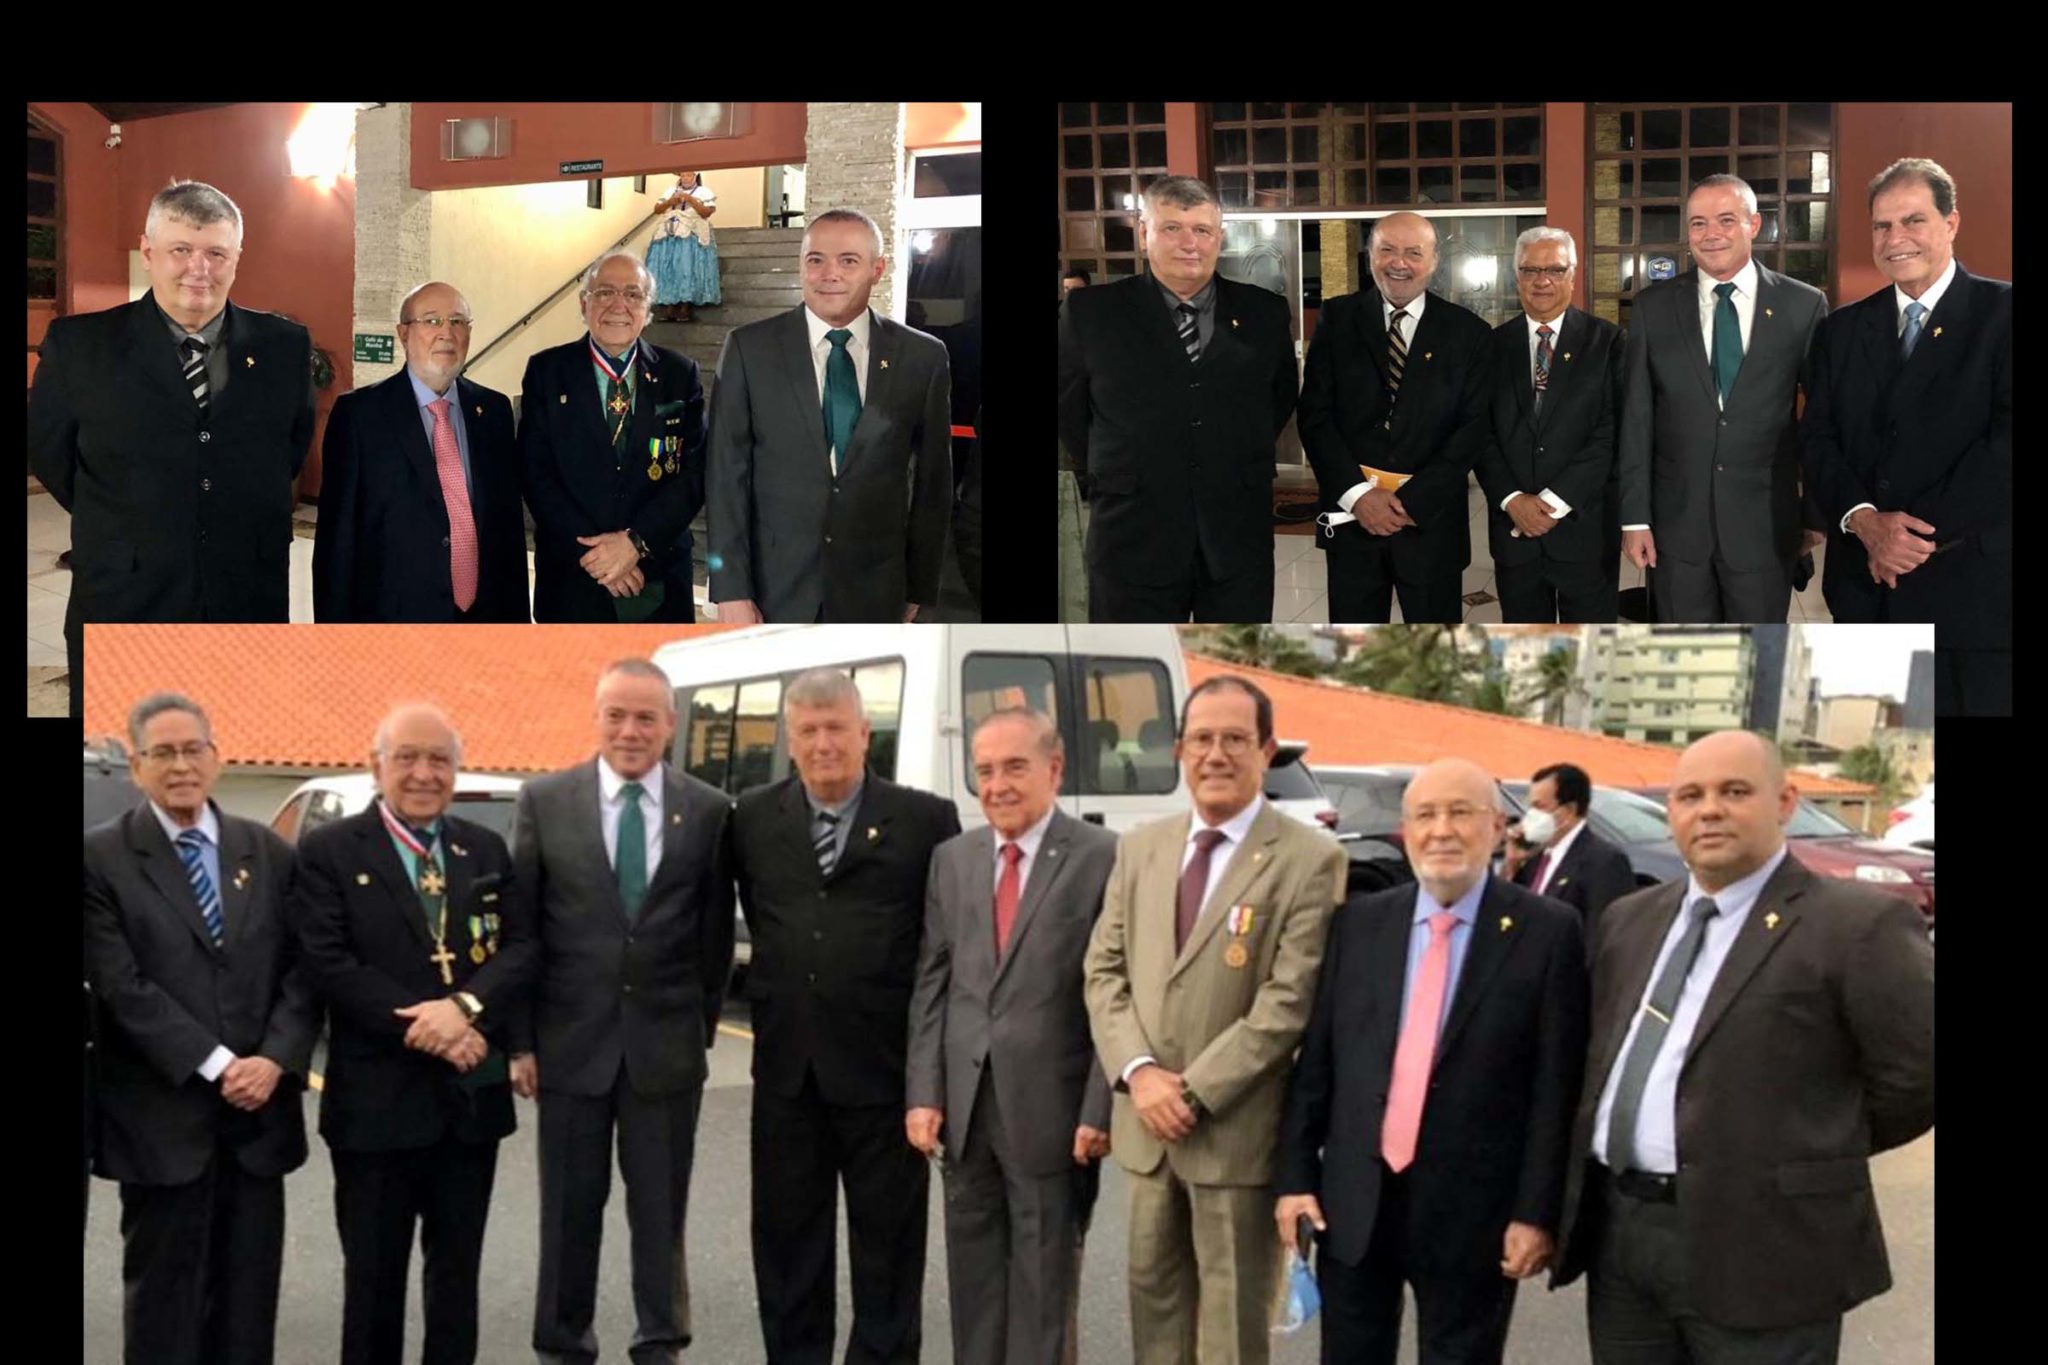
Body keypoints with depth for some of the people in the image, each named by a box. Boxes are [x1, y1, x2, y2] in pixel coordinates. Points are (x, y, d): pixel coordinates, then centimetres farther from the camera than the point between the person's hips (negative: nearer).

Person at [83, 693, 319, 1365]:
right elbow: (122, 985, -11)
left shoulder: (271, 853, 9)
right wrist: (216, 1065, -15)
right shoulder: (102, 856, -3)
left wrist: (275, 1060, -11)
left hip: (260, 1110, 3)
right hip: (161, 1116, -3)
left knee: (249, 1297, 9)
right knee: (164, 1297, 6)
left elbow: (301, 971, 6)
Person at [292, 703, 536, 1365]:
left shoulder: (487, 850, 9)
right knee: (373, 1272, 9)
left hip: (473, 1093, 4)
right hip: (377, 1097, -3)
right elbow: (329, 963, -13)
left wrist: (465, 1006, -19)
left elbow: (521, 947, 0)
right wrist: (422, 1029, -19)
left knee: (458, 1268, 15)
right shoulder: (328, 852, -4)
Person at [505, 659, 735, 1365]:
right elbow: (521, 926, 1)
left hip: (668, 1044, 0)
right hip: (571, 1039, 0)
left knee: (661, 1206, 8)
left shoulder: (710, 811, 0)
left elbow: (716, 932, 6)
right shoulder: (544, 800, 0)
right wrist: (520, 1040, -2)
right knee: (570, 1207, 9)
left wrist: (703, 1027, 5)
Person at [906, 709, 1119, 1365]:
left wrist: (1098, 1110, -13)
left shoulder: (1102, 859, -7)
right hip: (965, 1106, 5)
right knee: (972, 1273, 15)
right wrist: (924, 1093, 2)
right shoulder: (952, 859, 9)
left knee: (1043, 1279, 6)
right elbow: (931, 985, 8)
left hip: (1050, 1110, -5)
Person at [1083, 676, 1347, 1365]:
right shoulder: (1140, 847, 8)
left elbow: (1289, 1000, -14)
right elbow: (1104, 970, 7)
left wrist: (1195, 1093, -15)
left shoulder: (1309, 860, -9)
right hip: (1146, 1124, 5)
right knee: (1153, 1295, 16)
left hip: (1237, 1131, -5)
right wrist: (1139, 1072, -9)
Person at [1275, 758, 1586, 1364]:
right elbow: (1315, 1060, 6)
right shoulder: (1358, 922, 4)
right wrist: (1295, 1176, 2)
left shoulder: (1547, 932, -5)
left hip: (1471, 1210, -3)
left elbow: (1556, 1086, -7)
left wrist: (1537, 1212, -10)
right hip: (1354, 1203, 3)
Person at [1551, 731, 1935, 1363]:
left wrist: (1823, 1150, 1)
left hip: (1756, 1245, -6)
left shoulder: (1856, 924, -10)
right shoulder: (1629, 919, 13)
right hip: (1617, 1229, 6)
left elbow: (1917, 1074, -10)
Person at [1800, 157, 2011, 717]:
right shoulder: (1842, 329, 13)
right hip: (1864, 582, 4)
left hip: (1972, 584, -4)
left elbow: (2005, 441, -12)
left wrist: (1920, 532, -15)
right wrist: (1864, 520, -12)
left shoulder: (2001, 313, -2)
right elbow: (1818, 438, 6)